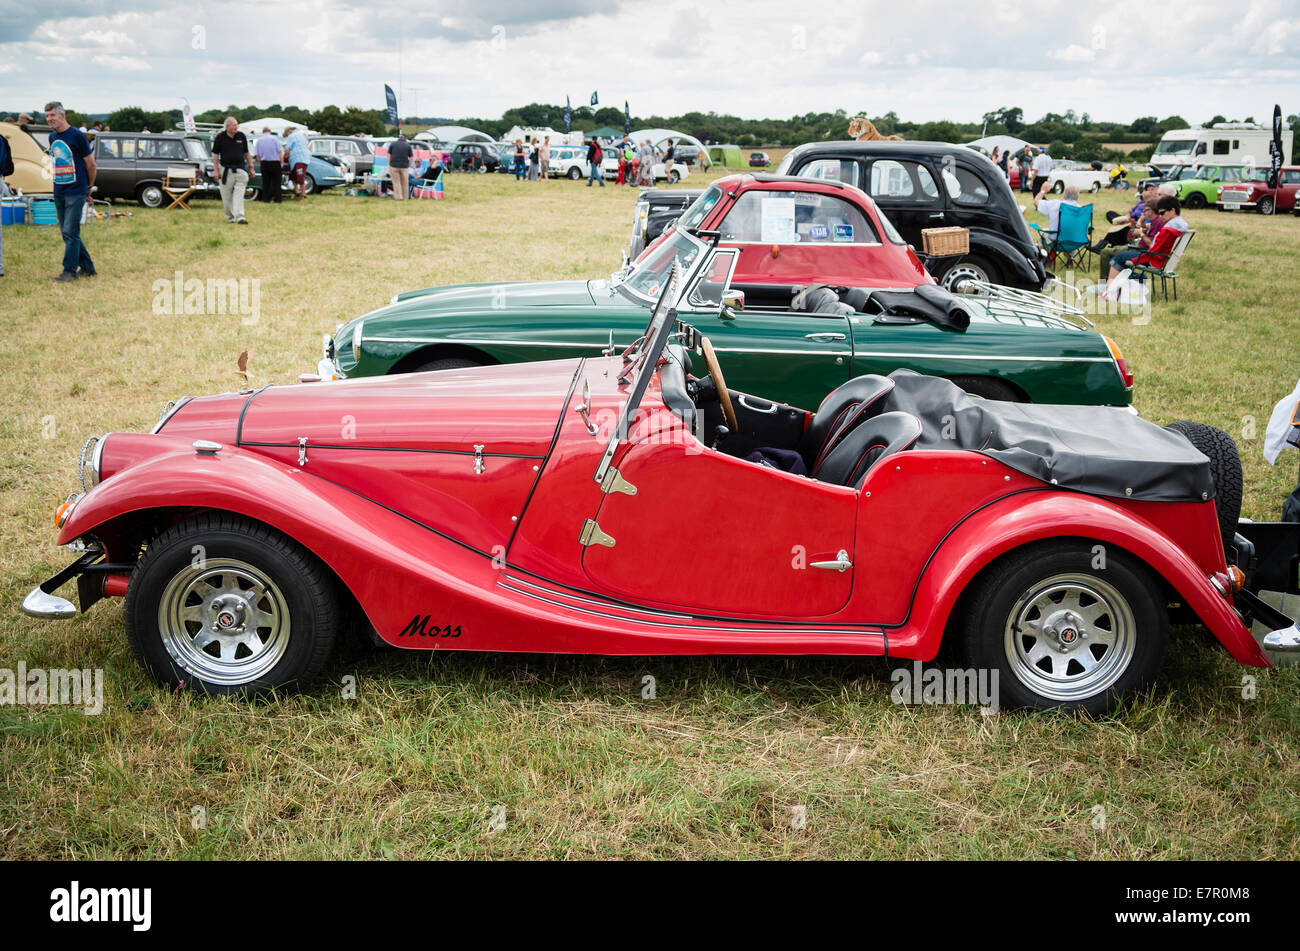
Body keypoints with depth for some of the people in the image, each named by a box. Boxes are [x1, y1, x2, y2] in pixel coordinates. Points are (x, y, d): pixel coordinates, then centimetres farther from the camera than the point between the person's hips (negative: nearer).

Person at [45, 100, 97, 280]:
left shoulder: (76, 136, -9)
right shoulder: (52, 137, 11)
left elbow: (90, 164, -4)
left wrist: (89, 187, 5)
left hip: (76, 193, -8)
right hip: (58, 193, 8)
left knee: (70, 232, -10)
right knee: (67, 232, 9)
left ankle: (70, 271, -6)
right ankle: (87, 267, 18)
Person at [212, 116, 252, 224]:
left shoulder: (241, 136, 5)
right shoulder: (220, 137, -1)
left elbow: (247, 153, 14)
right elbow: (215, 155, 1)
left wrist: (251, 168, 11)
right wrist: (216, 170, -5)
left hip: (240, 169, 1)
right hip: (226, 170, -1)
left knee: (239, 194, -10)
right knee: (227, 196, 5)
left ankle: (239, 217, -18)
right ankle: (230, 217, 17)